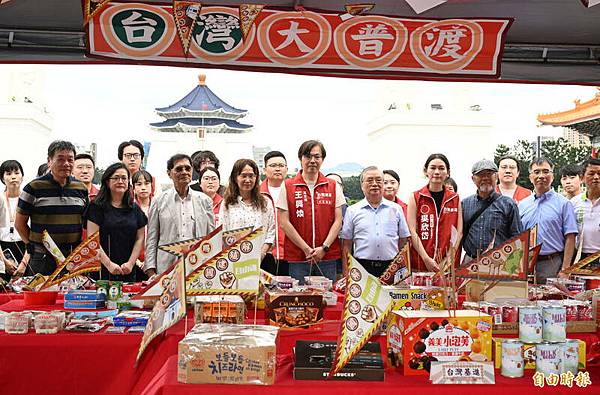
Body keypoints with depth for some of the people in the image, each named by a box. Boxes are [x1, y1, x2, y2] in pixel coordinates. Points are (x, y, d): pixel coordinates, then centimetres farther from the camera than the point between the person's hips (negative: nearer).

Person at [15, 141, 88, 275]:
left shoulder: (81, 188, 9)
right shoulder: (34, 188, -2)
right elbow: (20, 223, 3)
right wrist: (33, 245, -2)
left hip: (75, 258, 3)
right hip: (42, 259, -3)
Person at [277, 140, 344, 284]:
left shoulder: (333, 186, 8)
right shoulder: (288, 187, 3)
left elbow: (338, 221, 5)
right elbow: (284, 222, -2)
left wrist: (324, 247, -7)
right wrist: (306, 249, -8)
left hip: (328, 257, 2)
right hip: (297, 258, -1)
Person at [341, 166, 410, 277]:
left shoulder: (396, 209, 10)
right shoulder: (352, 211, 7)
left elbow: (403, 241, 12)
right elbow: (347, 244, 7)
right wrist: (346, 273, 0)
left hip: (391, 267, 1)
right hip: (362, 267, -1)